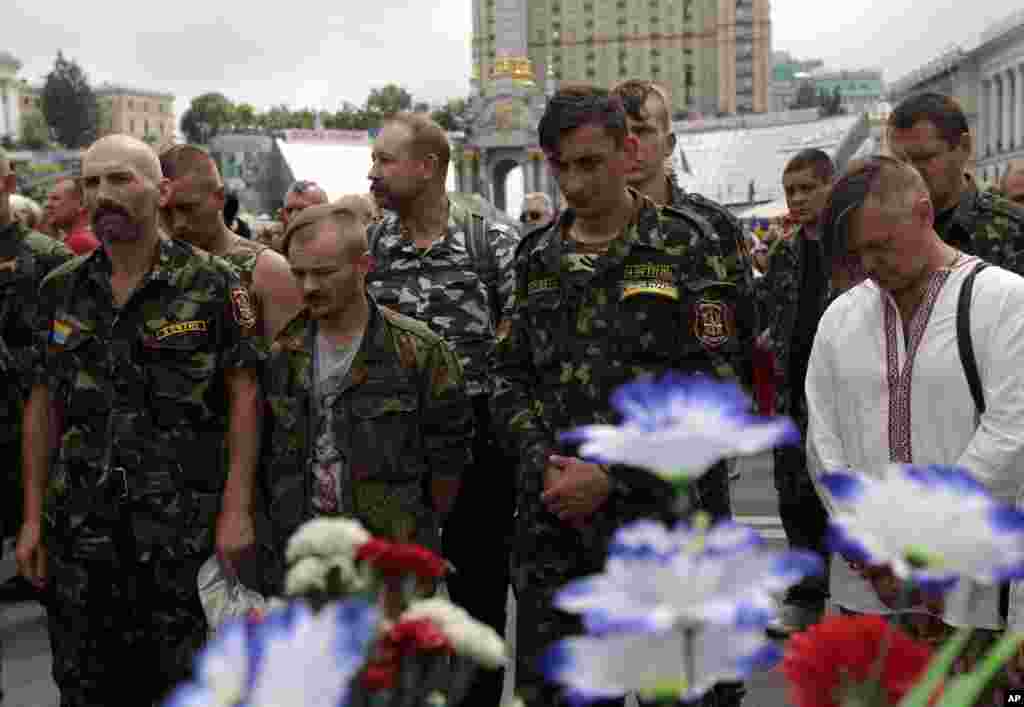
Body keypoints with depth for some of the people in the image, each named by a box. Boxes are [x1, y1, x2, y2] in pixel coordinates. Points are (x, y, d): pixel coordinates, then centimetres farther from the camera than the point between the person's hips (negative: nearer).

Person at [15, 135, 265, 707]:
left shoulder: (214, 284, -5)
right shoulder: (61, 290, 6)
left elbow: (244, 396, -5)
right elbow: (44, 406, 10)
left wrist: (237, 510, -12)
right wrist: (33, 518, 7)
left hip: (182, 522, -3)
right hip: (81, 523, 4)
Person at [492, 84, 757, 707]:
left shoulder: (692, 248, -3)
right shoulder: (537, 258, 11)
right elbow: (510, 379, 11)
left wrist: (611, 478, -15)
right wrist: (544, 465, -8)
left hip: (664, 522, -4)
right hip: (553, 526, 4)